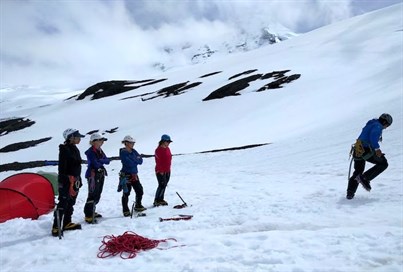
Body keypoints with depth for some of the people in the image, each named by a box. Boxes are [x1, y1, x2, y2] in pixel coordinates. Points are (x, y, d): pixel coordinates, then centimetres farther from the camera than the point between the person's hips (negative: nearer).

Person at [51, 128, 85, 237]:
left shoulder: (75, 149, 15)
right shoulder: (65, 149, -13)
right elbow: (62, 168, -18)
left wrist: (78, 180, 21)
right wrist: (63, 181, -22)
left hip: (75, 181, 9)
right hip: (67, 181, -9)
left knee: (71, 203, 15)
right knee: (63, 204, -9)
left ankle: (67, 223, 26)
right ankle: (56, 227, -5)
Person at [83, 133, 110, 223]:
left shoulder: (100, 151, 12)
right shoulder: (90, 152, -13)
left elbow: (107, 161, 3)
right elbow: (96, 164, -21)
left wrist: (100, 161, -15)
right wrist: (102, 163, -3)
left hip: (100, 175, 9)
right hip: (93, 175, -9)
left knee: (97, 195, 15)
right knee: (92, 195, -9)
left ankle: (92, 211, 28)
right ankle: (88, 216, -5)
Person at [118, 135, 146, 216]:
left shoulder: (133, 151, 9)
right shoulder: (123, 152, -12)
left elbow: (140, 160, 1)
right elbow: (129, 163, -23)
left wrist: (133, 161, -13)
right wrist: (136, 161, -7)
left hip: (134, 175, 7)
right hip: (126, 175, -7)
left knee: (139, 190, 11)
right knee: (126, 193, 0)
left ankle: (138, 206, 30)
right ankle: (125, 211, 12)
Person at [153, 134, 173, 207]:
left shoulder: (167, 149, 12)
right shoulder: (159, 150, -14)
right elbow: (158, 161, -16)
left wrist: (169, 169, 16)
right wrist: (161, 171, -16)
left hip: (167, 171, 8)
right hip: (161, 171, -8)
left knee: (164, 185, 12)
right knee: (162, 185, -10)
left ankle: (161, 199, 21)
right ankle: (156, 201, -3)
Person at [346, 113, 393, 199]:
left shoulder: (370, 125, 26)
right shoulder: (378, 126, -2)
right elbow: (373, 136, -21)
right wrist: (377, 149, -25)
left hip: (358, 150, 9)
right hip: (366, 150, -9)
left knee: (357, 172, 17)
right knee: (383, 163, 5)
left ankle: (350, 193, 13)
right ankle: (364, 178, -5)